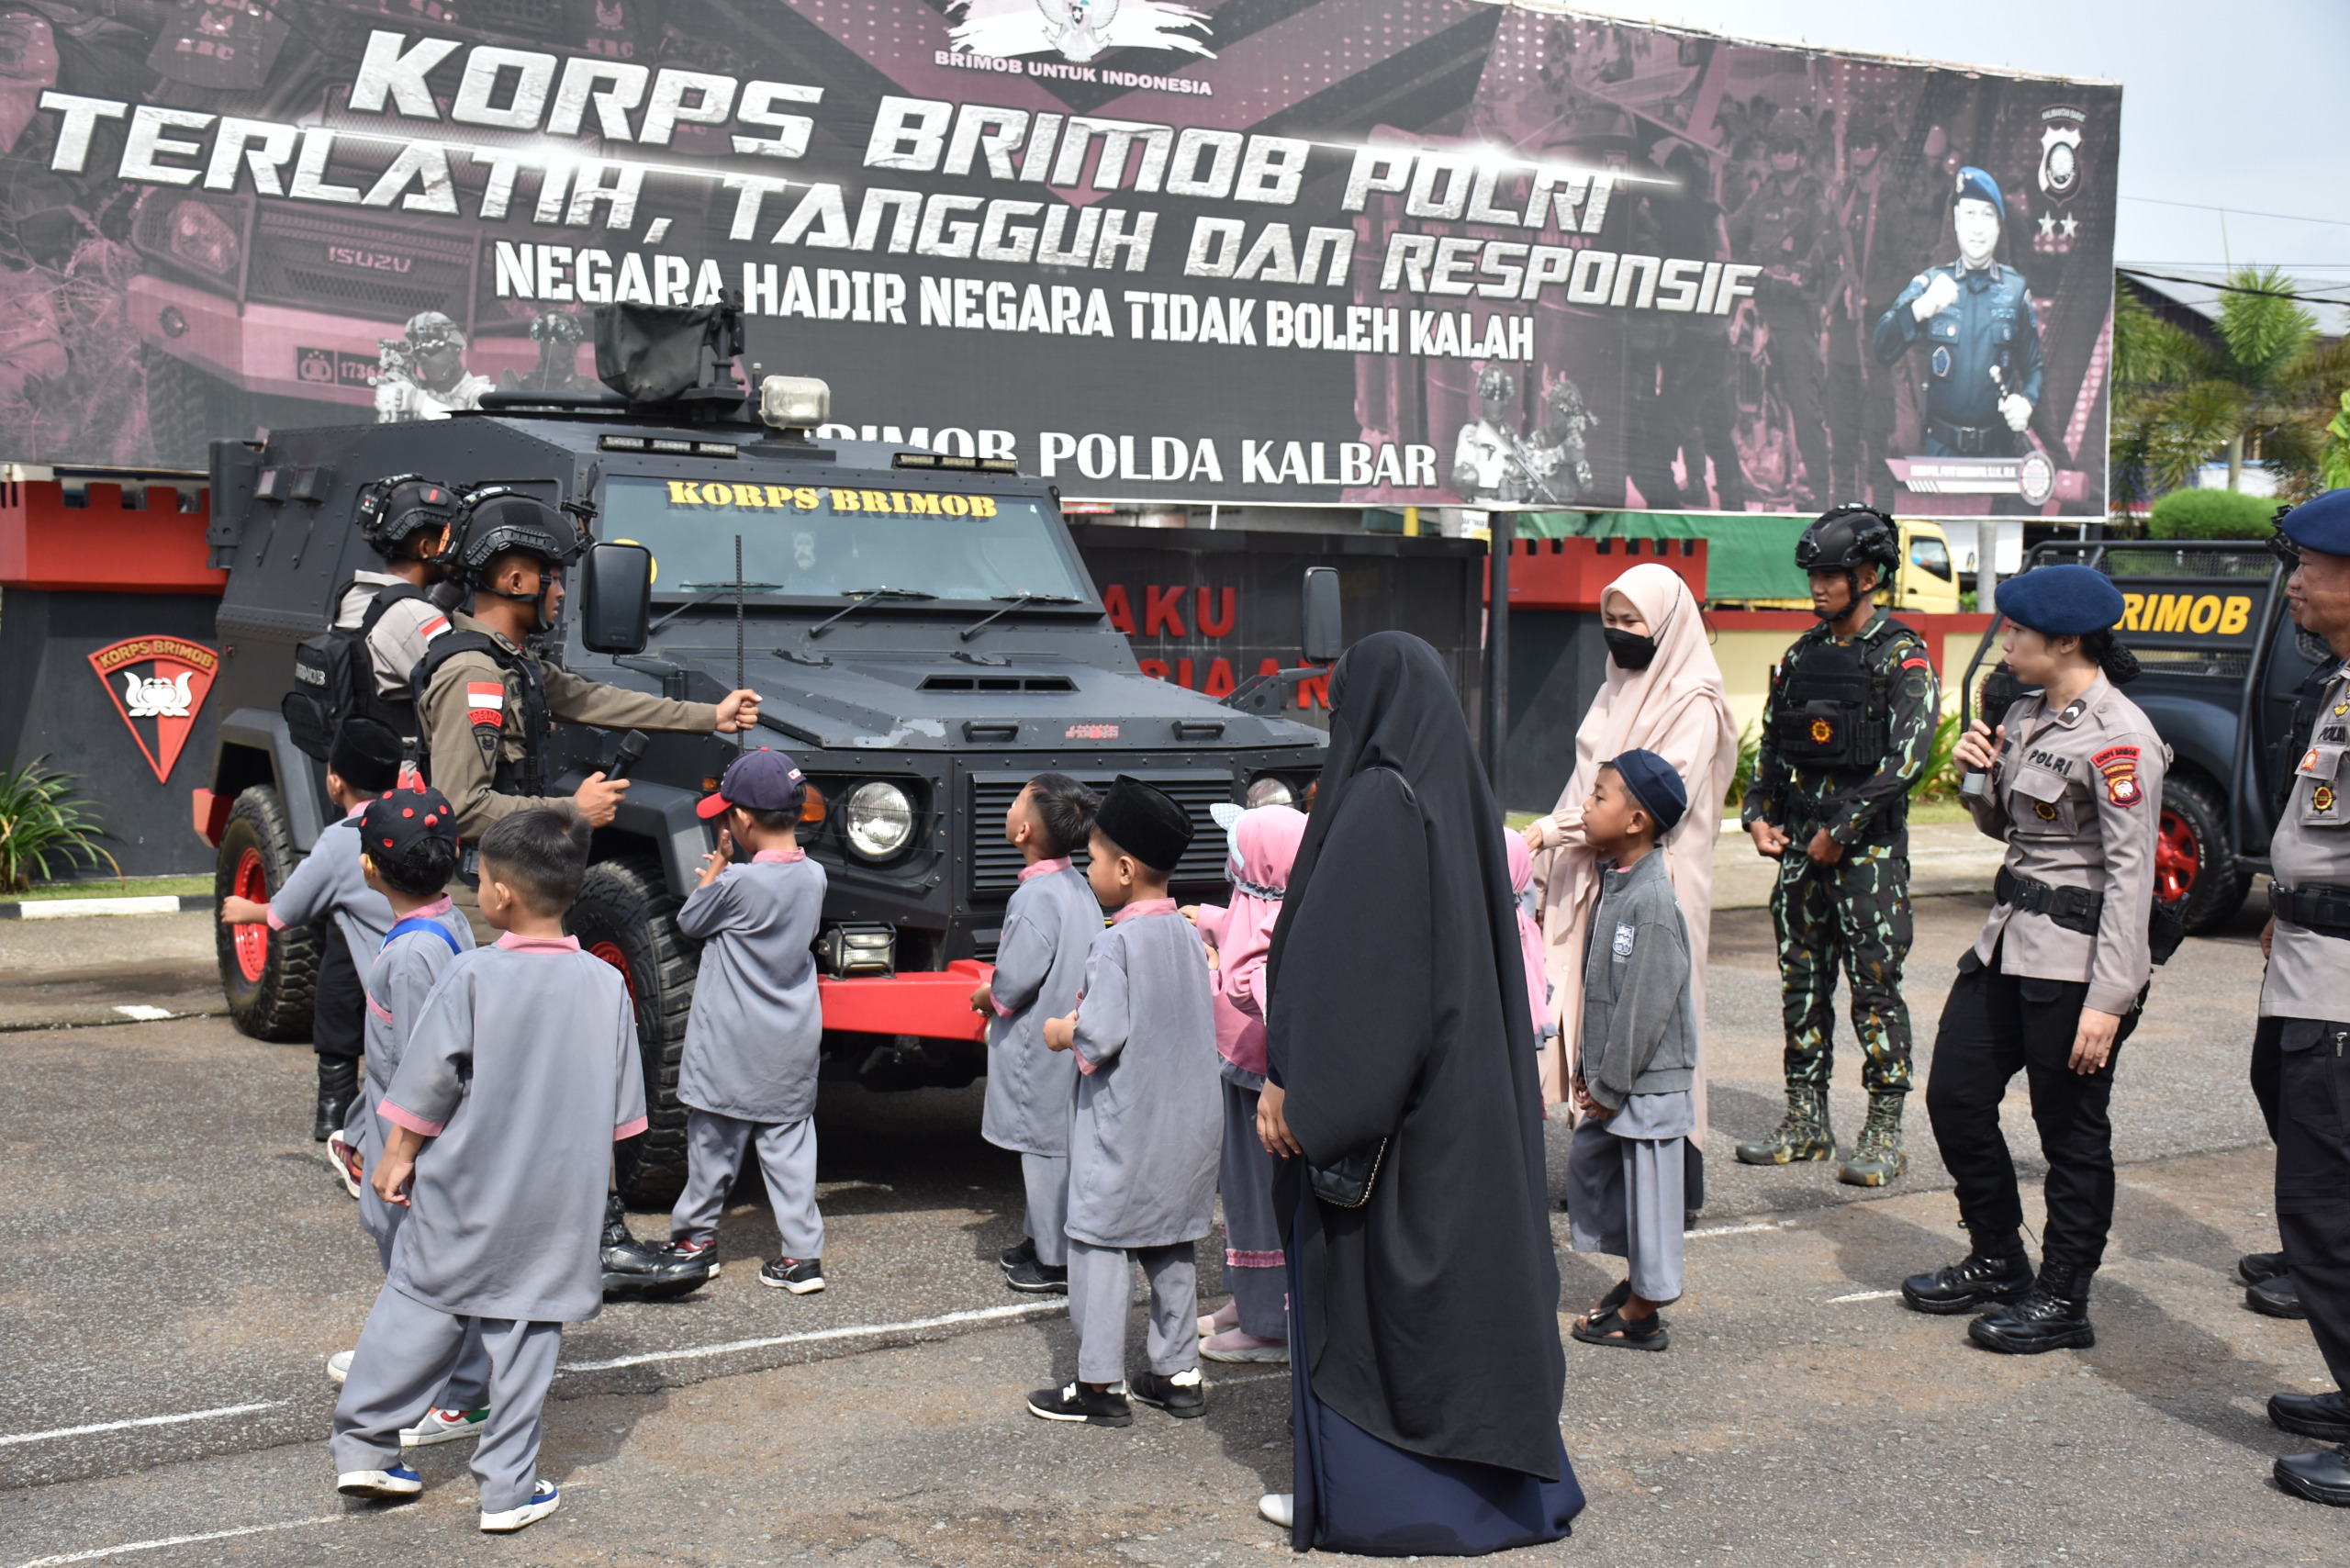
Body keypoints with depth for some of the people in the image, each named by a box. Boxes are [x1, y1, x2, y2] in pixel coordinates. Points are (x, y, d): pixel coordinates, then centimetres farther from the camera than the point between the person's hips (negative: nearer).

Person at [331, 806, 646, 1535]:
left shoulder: (472, 977, -13)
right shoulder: (606, 984, -3)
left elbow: (428, 1087, -8)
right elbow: (620, 1111, 6)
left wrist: (399, 1155, 6)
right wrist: (590, 1177, 19)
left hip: (464, 1196, -2)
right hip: (558, 1201, 2)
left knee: (418, 1305, 14)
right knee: (527, 1331, 8)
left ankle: (362, 1445, 21)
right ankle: (507, 1488, 13)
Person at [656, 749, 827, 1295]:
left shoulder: (738, 883, -19)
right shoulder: (813, 877, 0)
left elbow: (689, 923, -3)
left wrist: (717, 865, 4)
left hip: (732, 1044, -5)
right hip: (793, 1044, 5)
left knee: (714, 1142, 10)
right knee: (789, 1145, 8)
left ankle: (696, 1238, 24)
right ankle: (802, 1254, 4)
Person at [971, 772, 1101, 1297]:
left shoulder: (1037, 896, -23)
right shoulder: (1076, 885, 7)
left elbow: (1016, 977, -25)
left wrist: (988, 997, -4)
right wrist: (1000, 993, 17)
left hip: (1042, 1042, -9)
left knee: (1046, 1145, 0)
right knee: (1058, 1145, 18)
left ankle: (1056, 1261, 7)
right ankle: (1043, 1238, 30)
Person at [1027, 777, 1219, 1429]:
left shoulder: (1116, 942, -17)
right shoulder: (1186, 934, 7)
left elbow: (1103, 1036, -24)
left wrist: (1064, 1032, -3)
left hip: (1126, 1124, -8)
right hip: (1189, 1123, 8)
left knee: (1101, 1246, 1)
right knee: (1171, 1247, 15)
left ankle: (1099, 1385, 4)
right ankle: (1179, 1372, 20)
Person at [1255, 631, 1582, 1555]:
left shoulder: (1378, 802, -17)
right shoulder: (1464, 799, 8)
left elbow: (1327, 957, -20)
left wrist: (1285, 1082, -16)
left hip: (1369, 1089, -8)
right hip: (1466, 1089, 8)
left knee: (1351, 1277, 2)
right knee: (1458, 1262, 15)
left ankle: (1352, 1491, 9)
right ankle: (1497, 1476, 23)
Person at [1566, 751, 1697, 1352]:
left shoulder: (1653, 901, -21)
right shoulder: (1612, 883, 7)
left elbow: (1646, 1004, -21)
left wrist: (1610, 1084, -15)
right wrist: (1588, 1066, 13)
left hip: (1648, 1079, -9)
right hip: (1612, 1077, 9)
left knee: (1647, 1186, 1)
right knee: (1587, 1163, 17)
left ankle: (1643, 1313, 12)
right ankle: (1639, 1275, 31)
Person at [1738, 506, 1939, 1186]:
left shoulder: (1902, 656, -7)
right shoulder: (1803, 654, 13)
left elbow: (1906, 757, -16)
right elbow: (1772, 744, 19)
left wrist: (1842, 831, -16)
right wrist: (1758, 814, 4)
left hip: (1869, 848, -6)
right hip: (1800, 846, 6)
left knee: (1874, 985, -4)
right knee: (1803, 982, 10)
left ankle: (1884, 1134, 3)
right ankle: (1806, 1119, 19)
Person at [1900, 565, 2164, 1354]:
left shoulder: (2117, 737, -17)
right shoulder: (2026, 716, 10)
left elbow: (2131, 873, -20)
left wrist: (2108, 999, -23)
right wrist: (1978, 774, 0)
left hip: (2075, 958, -9)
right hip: (2008, 939, 9)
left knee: (2072, 1131, 3)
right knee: (1954, 1096, 12)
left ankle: (2063, 1300, 16)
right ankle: (1997, 1262, 29)